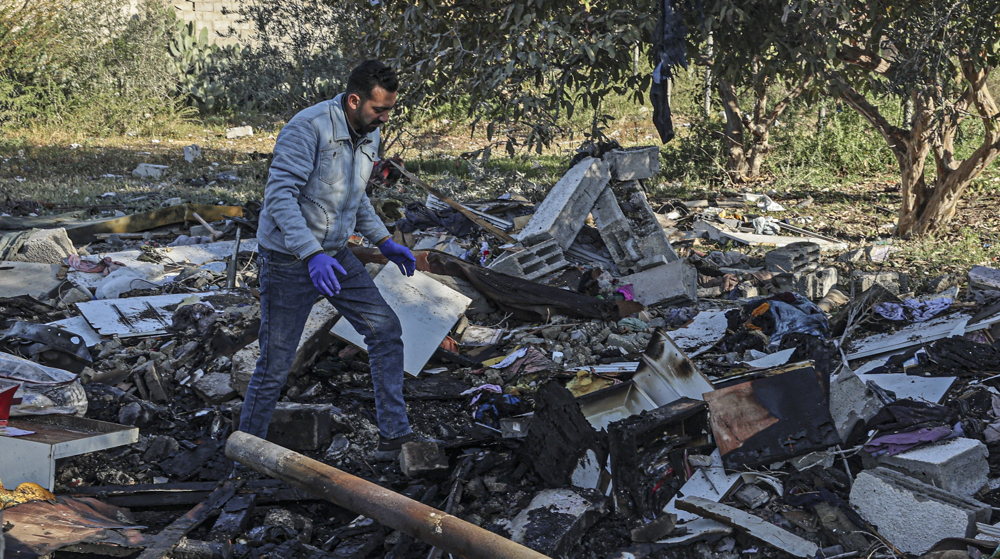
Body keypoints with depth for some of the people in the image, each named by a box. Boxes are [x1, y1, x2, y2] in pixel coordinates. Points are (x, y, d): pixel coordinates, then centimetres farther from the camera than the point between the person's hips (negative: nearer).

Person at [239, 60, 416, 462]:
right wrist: (312, 255, -39)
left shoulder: (369, 135, 5)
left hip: (336, 255, 8)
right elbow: (280, 196, -29)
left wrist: (383, 241, 12)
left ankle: (394, 433, 11)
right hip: (288, 260, -8)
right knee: (275, 365, -2)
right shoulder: (308, 129, -23)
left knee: (386, 331, 2)